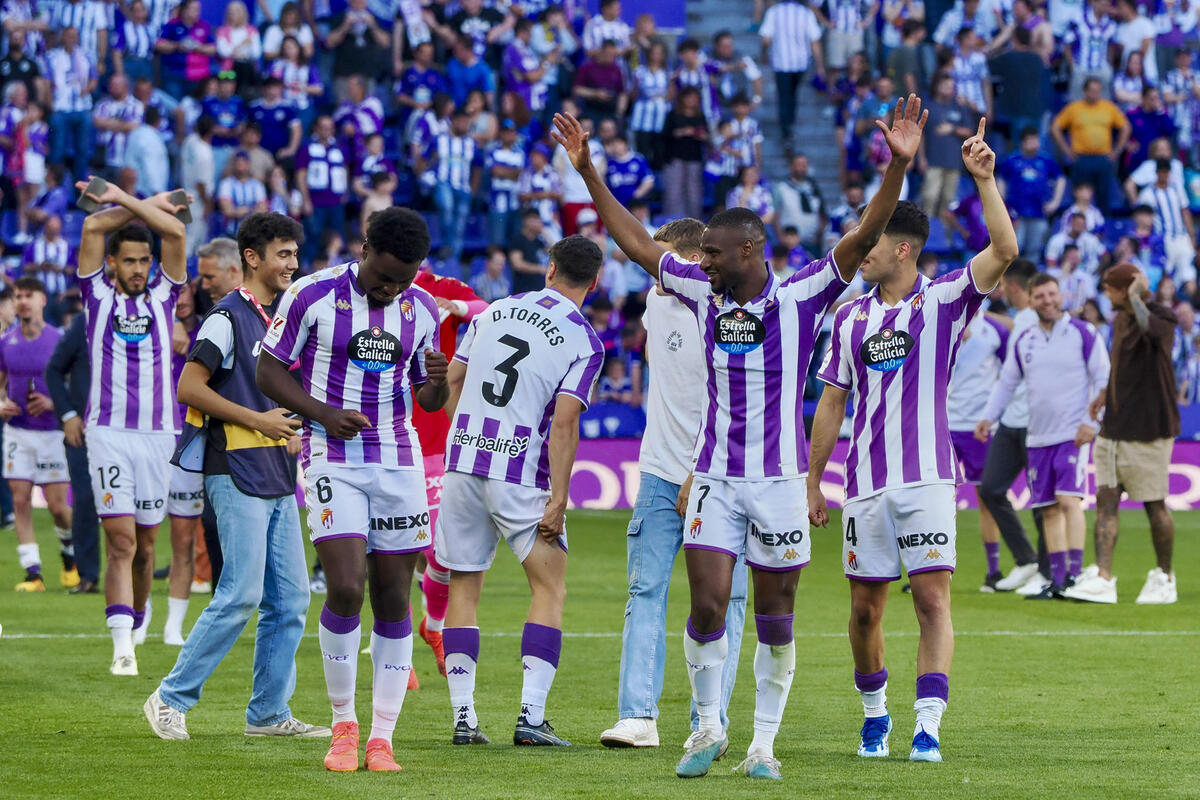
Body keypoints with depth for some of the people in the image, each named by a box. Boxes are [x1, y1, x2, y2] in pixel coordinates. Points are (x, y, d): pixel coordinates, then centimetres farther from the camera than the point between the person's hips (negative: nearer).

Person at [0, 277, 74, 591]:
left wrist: (53, 403, -18)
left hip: (52, 432, -3)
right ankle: (32, 572, 0)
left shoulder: (59, 340, -7)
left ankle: (71, 554, 27)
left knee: (57, 505, -2)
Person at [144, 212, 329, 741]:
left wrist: (291, 429, 12)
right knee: (242, 594, -12)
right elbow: (189, 387, -15)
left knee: (291, 598, 5)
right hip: (237, 473, -8)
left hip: (277, 476, 8)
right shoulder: (229, 317, -10)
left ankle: (269, 712, 10)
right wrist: (258, 421, -15)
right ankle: (172, 698, -2)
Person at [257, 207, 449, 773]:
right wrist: (324, 414, -15)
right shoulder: (313, 295, -7)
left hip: (399, 461, 4)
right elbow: (269, 370, -1)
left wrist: (437, 383, -10)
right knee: (346, 589, -16)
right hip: (332, 460, -4)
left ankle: (382, 737, 7)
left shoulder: (422, 308, 6)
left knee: (393, 595, 0)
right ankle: (343, 723, 1)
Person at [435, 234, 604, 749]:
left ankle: (463, 716, 6)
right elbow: (563, 423, -13)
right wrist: (558, 499, -12)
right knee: (550, 588, 6)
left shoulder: (495, 312, 9)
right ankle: (530, 716, -5)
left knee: (463, 587, 11)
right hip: (522, 475, -4)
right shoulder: (583, 341, -5)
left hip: (463, 461, 4)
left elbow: (451, 381, 13)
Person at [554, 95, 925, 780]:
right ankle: (709, 728, 13)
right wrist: (588, 172, 13)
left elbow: (864, 239, -14)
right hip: (714, 479, 3)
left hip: (780, 480, -3)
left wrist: (899, 167, -26)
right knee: (707, 606, -5)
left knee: (775, 620, 3)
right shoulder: (704, 294, 6)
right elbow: (636, 242, 14)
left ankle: (764, 743, 14)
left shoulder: (801, 298, -5)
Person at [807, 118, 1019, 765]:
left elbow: (1003, 251, -15)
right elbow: (832, 403, 17)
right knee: (865, 607, 6)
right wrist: (813, 485, 14)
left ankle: (928, 728, -12)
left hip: (927, 478, -4)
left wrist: (983, 177, -24)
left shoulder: (944, 300, 1)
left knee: (933, 600, -11)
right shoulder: (850, 317, 12)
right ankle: (874, 711, 25)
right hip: (865, 485, 4)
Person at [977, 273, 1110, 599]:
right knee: (1048, 510, 5)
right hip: (1038, 437, 5)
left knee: (1068, 499, -18)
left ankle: (1074, 573, -18)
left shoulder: (1082, 334, -2)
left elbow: (1103, 380, -2)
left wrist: (1091, 422, -11)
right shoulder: (1023, 341, 11)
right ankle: (1057, 581, 9)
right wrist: (989, 416, 7)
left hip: (1074, 435, -5)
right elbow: (1006, 382, 20)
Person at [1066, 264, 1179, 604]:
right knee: (1106, 500, -4)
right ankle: (1102, 579, -10)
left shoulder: (1163, 319, -13)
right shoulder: (1120, 320, 12)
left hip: (1148, 431, -7)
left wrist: (1137, 295, -23)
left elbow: (1147, 326, -39)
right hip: (1113, 429, 7)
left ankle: (1165, 578, 18)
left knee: (1154, 505, 3)